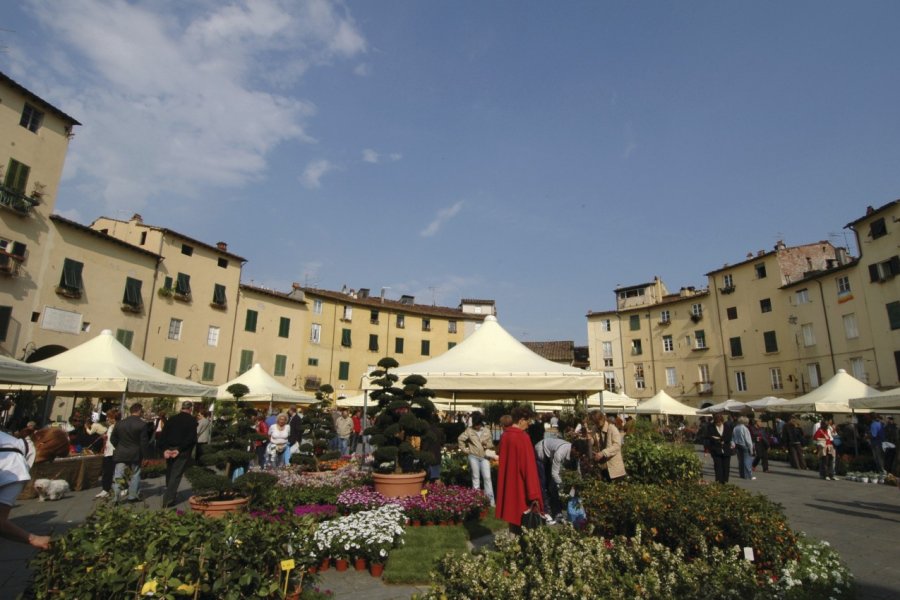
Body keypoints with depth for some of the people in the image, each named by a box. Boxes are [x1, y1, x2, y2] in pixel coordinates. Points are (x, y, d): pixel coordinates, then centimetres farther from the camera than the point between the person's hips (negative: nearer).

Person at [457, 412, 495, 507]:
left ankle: (490, 499, 4)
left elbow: (491, 444, 7)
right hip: (473, 456, -1)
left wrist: (488, 445, -15)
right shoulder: (469, 430, -4)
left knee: (487, 477, -2)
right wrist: (465, 450, 0)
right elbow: (460, 439, 3)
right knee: (476, 477, 9)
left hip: (484, 457, 1)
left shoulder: (486, 431, 0)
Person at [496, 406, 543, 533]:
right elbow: (529, 465, -19)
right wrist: (533, 493, -17)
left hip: (508, 484, 7)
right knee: (522, 518, 4)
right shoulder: (523, 437, -19)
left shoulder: (505, 435, 4)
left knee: (513, 513, 17)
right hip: (520, 485, -7)